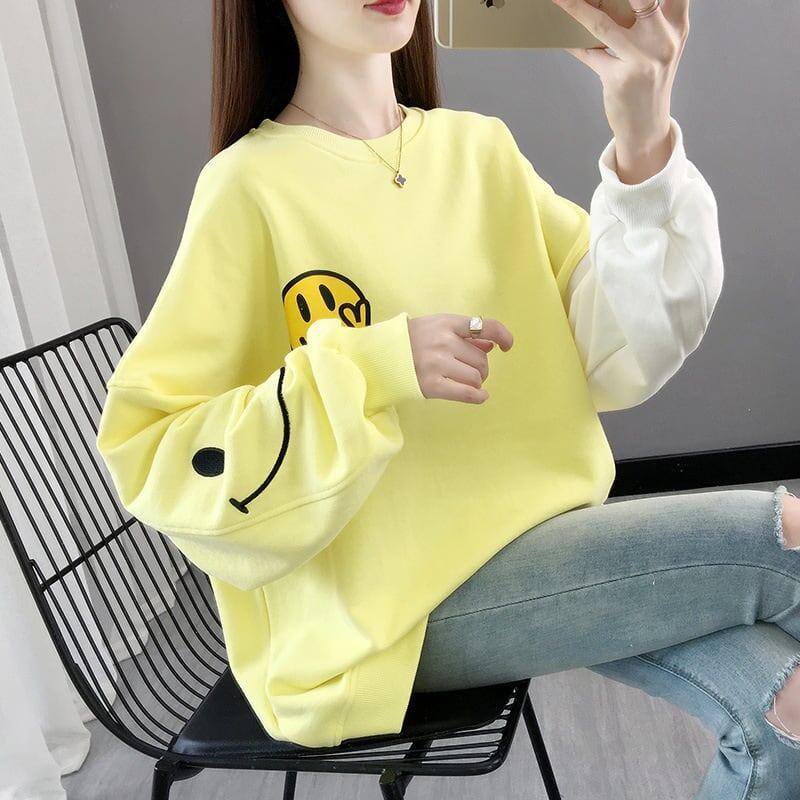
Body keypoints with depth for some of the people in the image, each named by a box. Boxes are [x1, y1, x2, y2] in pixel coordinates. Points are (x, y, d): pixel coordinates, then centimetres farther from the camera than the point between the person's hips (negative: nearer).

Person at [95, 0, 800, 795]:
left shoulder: (480, 146, 4)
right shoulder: (250, 186, -10)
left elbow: (619, 360, -5)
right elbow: (150, 459, -13)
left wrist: (643, 145, -19)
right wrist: (368, 373, -25)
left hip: (539, 536, 5)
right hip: (393, 603, -4)